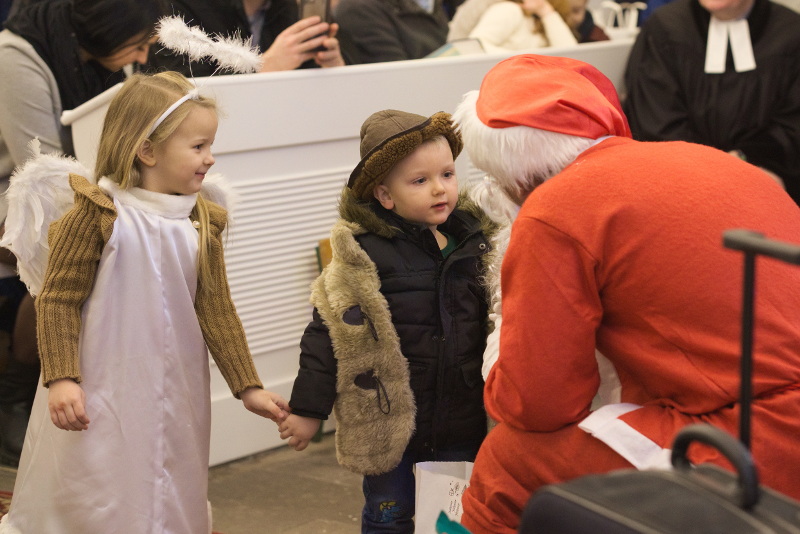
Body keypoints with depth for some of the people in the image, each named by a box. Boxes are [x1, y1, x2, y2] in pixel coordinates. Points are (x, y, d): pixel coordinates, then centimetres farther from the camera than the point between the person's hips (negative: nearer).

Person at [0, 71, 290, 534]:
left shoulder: (202, 223, 1)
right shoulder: (98, 214, -14)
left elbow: (217, 310, 4)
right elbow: (58, 300, -10)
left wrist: (248, 386, 2)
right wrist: (60, 379, -17)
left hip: (176, 400, 5)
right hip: (101, 396, -5)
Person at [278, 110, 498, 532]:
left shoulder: (474, 239, 0)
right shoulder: (365, 256, -16)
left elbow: (494, 326, 12)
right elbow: (328, 332, -12)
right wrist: (308, 409, -10)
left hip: (462, 428, 4)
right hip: (389, 425, -4)